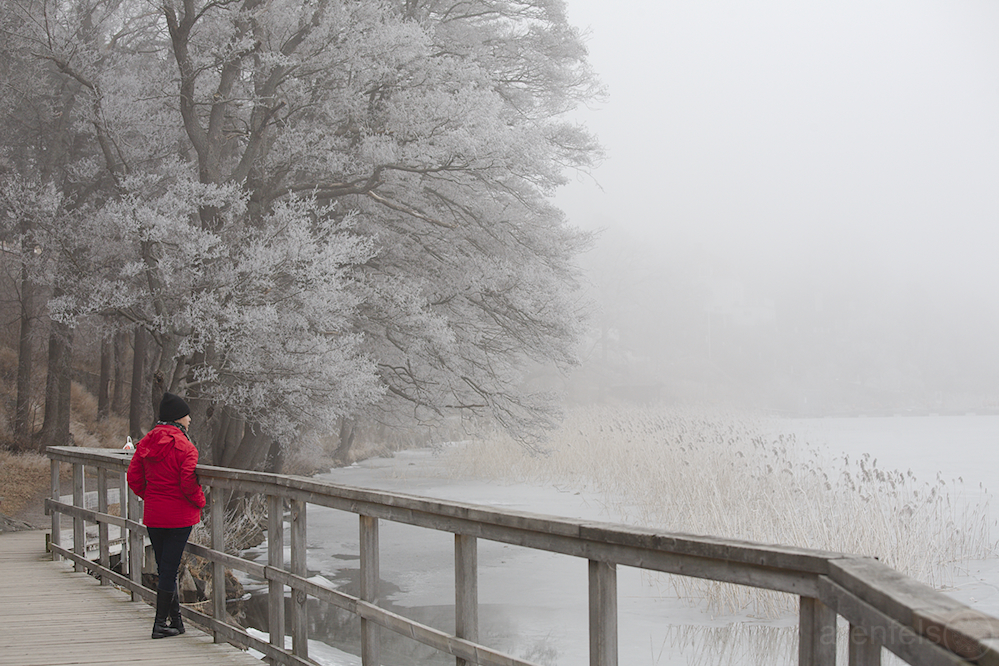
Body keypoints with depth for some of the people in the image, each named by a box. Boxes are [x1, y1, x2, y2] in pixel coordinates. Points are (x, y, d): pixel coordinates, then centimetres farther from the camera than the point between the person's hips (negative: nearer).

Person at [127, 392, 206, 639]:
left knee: (164, 569, 15)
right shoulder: (184, 446, -15)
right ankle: (160, 623, 3)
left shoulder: (146, 443, 4)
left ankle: (176, 620, 22)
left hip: (152, 516, 6)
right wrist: (200, 501, -1)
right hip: (179, 516, -6)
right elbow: (188, 483, -19)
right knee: (169, 570, 0)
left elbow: (134, 479, 5)